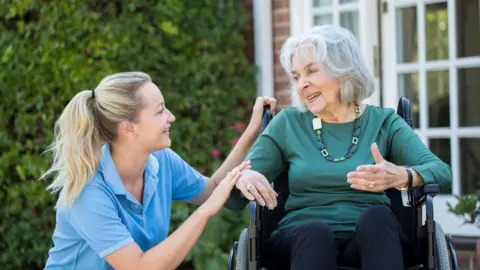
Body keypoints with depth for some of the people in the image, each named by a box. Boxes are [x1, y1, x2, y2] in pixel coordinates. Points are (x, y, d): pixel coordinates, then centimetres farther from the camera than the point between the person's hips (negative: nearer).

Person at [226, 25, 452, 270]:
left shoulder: (383, 122, 12)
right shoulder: (288, 124, 13)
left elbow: (441, 172, -3)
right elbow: (234, 201, 11)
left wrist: (401, 176, -26)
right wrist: (243, 179, -15)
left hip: (371, 240, 0)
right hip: (301, 240, 0)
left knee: (377, 215, -33)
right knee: (315, 231, -35)